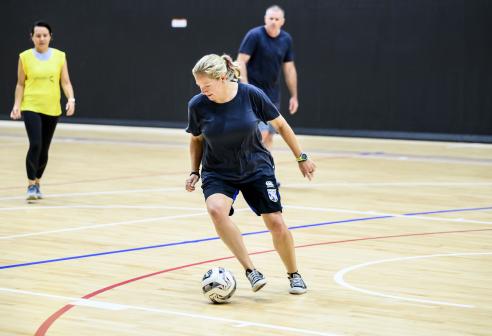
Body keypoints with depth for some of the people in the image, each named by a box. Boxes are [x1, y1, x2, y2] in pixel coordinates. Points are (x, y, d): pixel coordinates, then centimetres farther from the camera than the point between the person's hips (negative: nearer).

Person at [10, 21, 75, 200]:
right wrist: (17, 104, -7)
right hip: (31, 107, -3)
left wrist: (71, 99, -16)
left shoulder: (59, 56, 2)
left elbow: (66, 82, 0)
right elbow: (20, 84, 4)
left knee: (44, 149, 9)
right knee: (35, 145, -17)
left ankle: (37, 183, 26)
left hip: (52, 109, 3)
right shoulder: (25, 57, -1)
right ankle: (31, 186, -10)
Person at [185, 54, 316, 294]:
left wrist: (301, 158, 3)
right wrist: (194, 172, -1)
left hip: (256, 168, 0)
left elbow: (280, 125, -2)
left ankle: (293, 274, 23)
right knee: (216, 210, -31)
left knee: (276, 224, -6)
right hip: (218, 173, 0)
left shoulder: (251, 95, -17)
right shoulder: (197, 105, -13)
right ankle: (250, 270, -23)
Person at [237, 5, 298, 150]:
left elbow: (289, 69, 12)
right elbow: (241, 62, -15)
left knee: (269, 135, 7)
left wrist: (294, 96, 11)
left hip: (273, 94, 6)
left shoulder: (286, 39, 5)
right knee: (262, 132, -17)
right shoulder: (254, 35, -13)